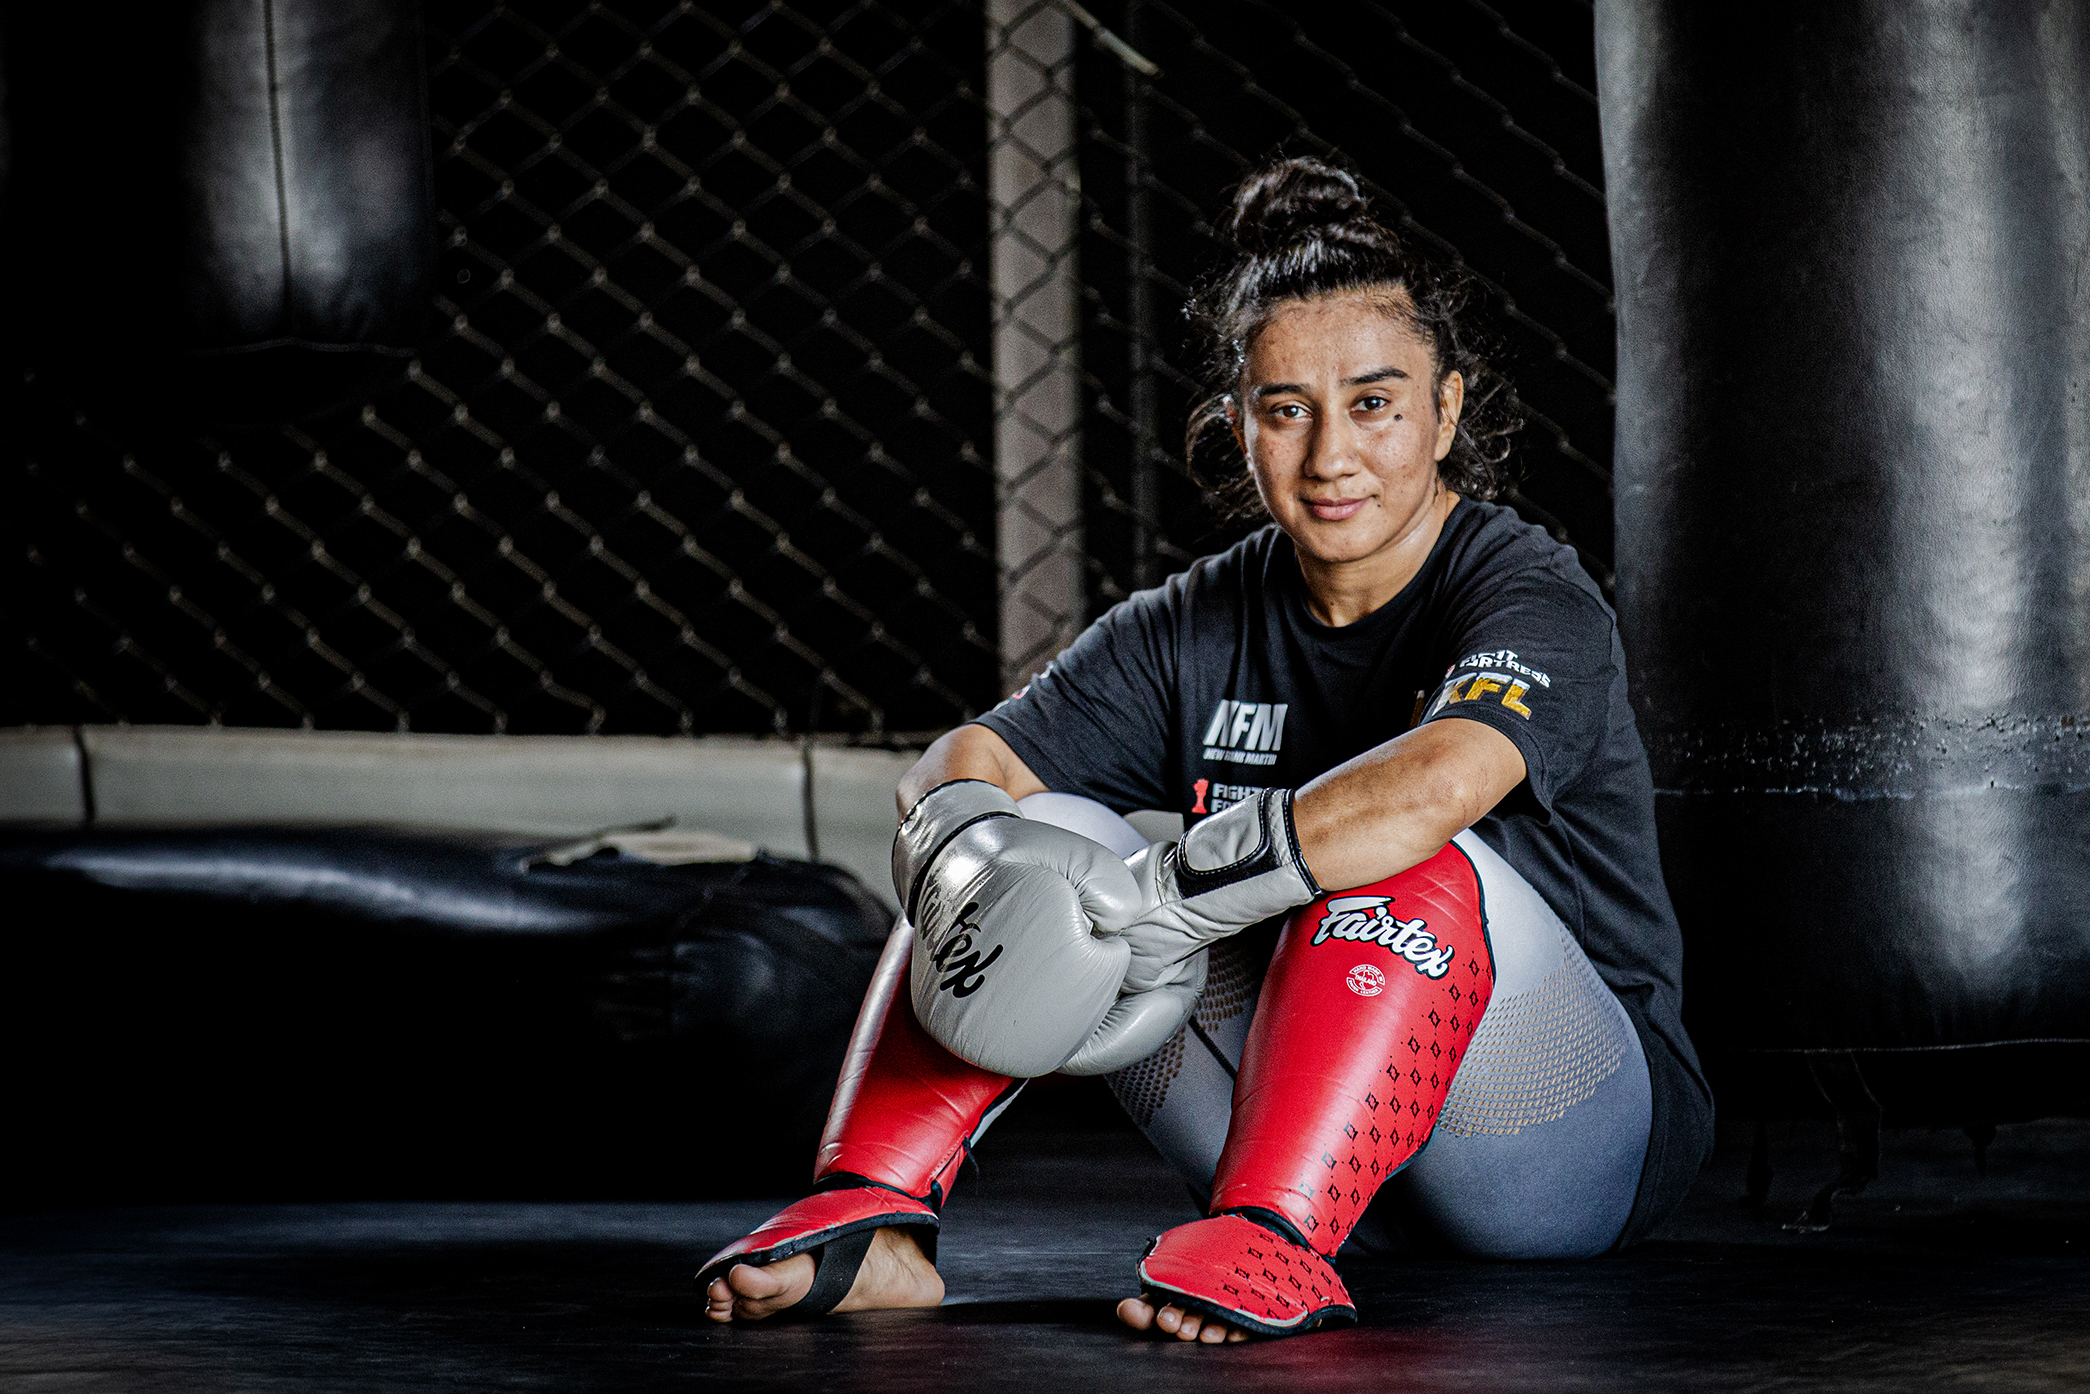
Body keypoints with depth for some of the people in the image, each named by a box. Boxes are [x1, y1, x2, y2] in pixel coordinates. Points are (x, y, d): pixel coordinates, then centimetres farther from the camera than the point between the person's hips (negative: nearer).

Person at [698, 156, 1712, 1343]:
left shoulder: (1536, 598, -13)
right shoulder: (1201, 629, 6)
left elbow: (1441, 781, -35)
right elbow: (968, 759, -2)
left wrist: (1168, 894, -42)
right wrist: (968, 852, -27)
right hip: (1314, 1135, 5)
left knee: (1407, 856, -33)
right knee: (1046, 835, -8)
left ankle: (1271, 1245, -47)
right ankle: (873, 1215, -22)